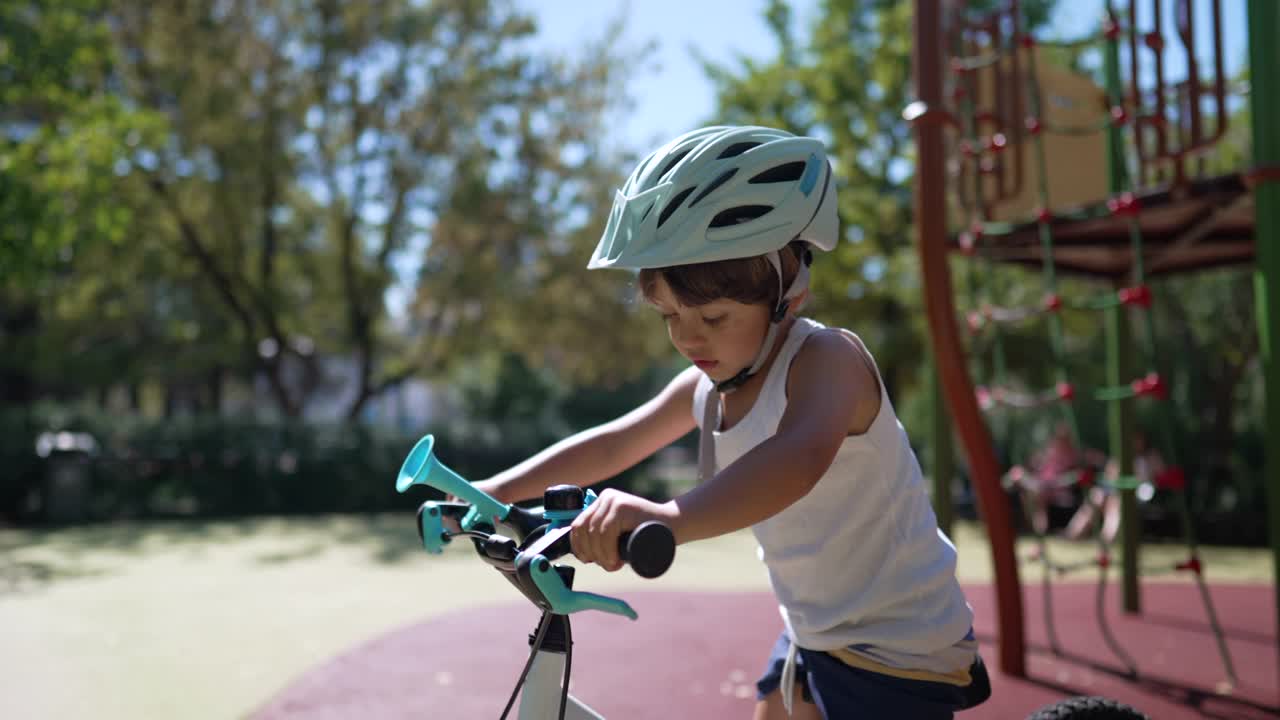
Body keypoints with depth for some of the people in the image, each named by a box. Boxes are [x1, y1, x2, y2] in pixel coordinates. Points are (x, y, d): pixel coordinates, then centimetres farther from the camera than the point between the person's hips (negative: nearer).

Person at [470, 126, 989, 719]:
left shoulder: (827, 359, -27)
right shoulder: (707, 387, -3)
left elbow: (799, 458, -48)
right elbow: (611, 445, 8)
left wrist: (667, 519, -62)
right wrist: (495, 490, 0)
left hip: (898, 654, -8)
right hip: (814, 636, 8)